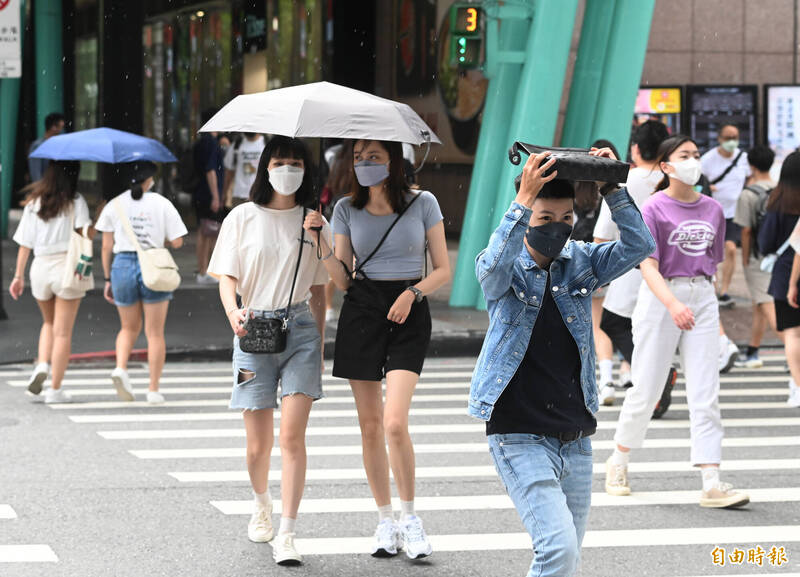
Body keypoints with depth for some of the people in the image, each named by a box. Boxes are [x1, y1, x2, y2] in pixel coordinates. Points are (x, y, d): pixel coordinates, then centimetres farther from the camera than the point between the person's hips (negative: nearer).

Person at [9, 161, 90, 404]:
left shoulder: (34, 202, 7)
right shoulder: (75, 201, -4)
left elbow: (25, 243, 7)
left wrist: (18, 275, 9)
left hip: (40, 266, 4)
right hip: (67, 266, -4)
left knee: (49, 322, 25)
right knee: (63, 331, 3)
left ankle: (42, 364, 0)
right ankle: (55, 389, 2)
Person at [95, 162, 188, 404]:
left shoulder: (115, 205, 2)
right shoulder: (161, 204, -3)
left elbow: (107, 247, 1)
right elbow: (177, 242, -4)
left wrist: (108, 279, 9)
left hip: (123, 266, 2)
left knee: (129, 328, 19)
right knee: (155, 332, 7)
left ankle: (120, 368, -6)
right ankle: (154, 389, 6)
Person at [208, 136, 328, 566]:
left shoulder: (314, 222, 9)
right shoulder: (243, 217, 5)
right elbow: (227, 277, 2)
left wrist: (319, 343, 14)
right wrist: (233, 312, -18)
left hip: (300, 328, 0)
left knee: (292, 435, -13)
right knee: (258, 444, 3)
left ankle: (286, 535, -12)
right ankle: (262, 507, 35)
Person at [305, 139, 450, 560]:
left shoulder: (422, 204, 1)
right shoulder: (347, 209, 7)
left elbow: (443, 270, 3)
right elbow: (343, 279, 6)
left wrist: (413, 292, -13)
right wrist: (320, 242, -8)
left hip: (408, 314, -3)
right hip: (361, 311, 3)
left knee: (395, 422, -16)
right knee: (370, 425, 5)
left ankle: (410, 518, -1)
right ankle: (385, 521, 17)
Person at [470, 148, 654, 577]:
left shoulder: (580, 262, 7)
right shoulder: (505, 270, -5)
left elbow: (639, 245, -5)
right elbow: (495, 265, -29)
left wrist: (611, 190, -15)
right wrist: (523, 199, -36)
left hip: (575, 440, 5)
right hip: (520, 439, -5)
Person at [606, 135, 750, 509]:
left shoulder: (712, 209, 9)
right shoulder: (654, 209, -7)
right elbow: (648, 266, -17)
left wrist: (702, 296, 15)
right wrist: (673, 304, -31)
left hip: (702, 299, 4)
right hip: (660, 298, -4)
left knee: (705, 394, -4)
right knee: (646, 391, 3)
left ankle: (711, 484, -8)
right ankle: (618, 463, 27)